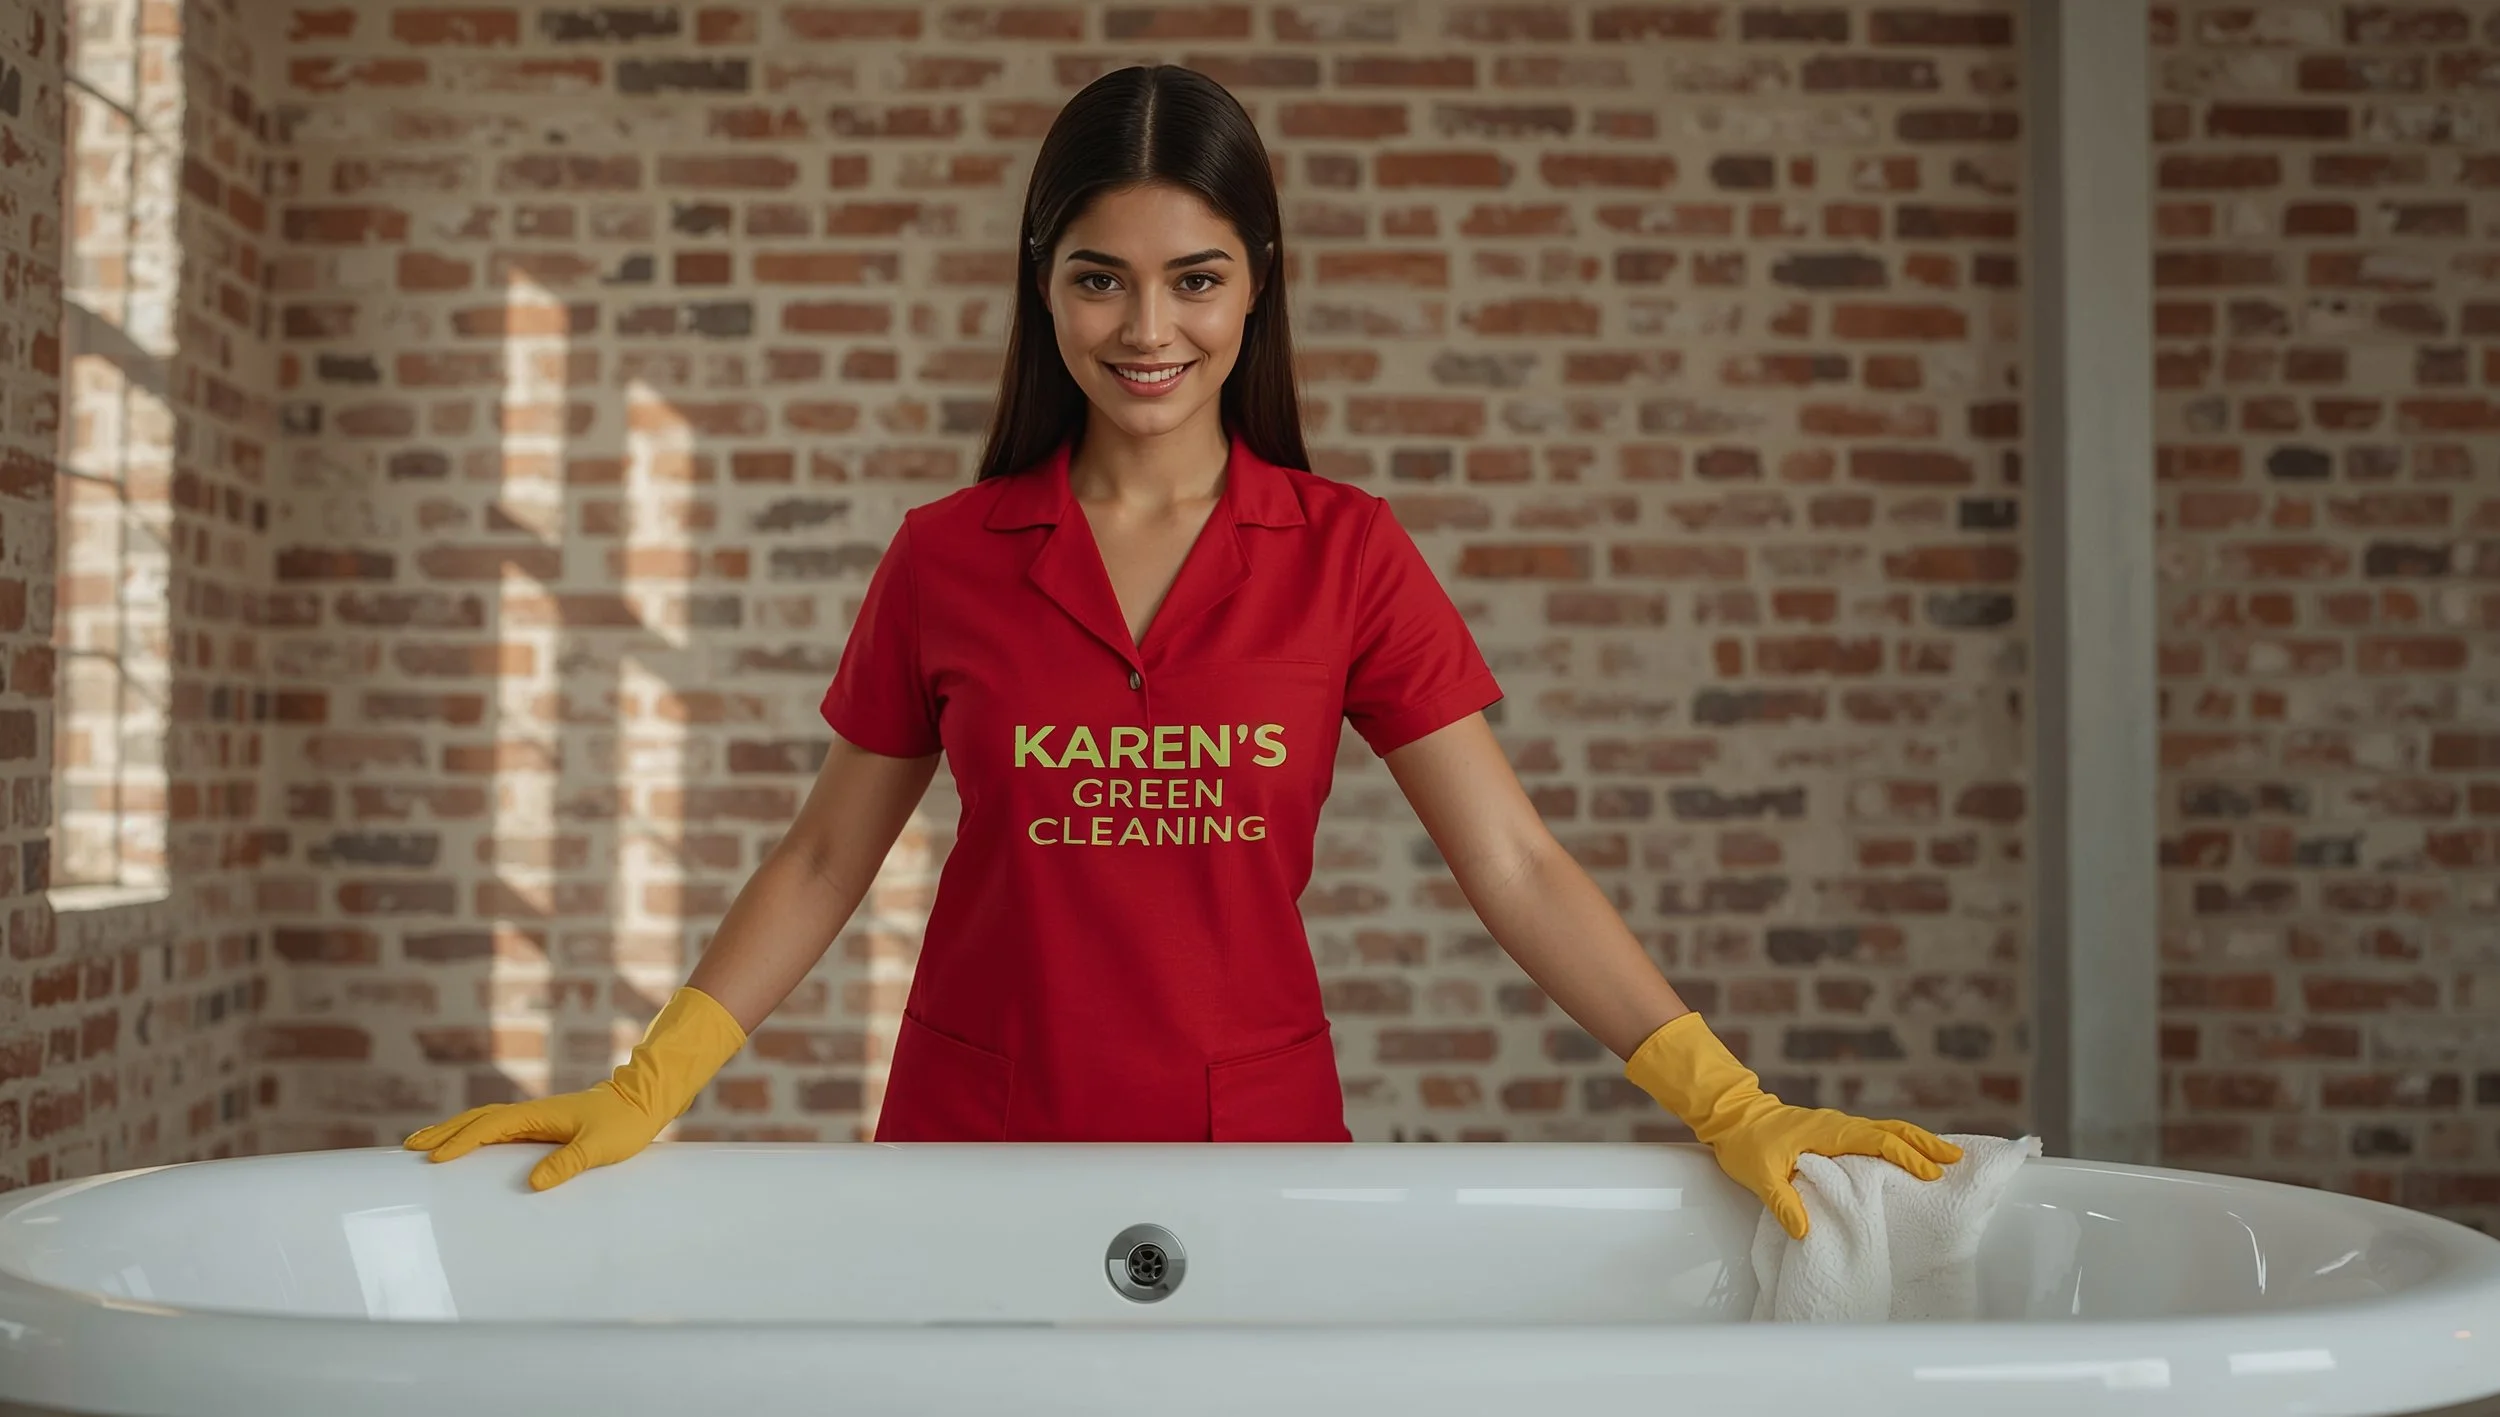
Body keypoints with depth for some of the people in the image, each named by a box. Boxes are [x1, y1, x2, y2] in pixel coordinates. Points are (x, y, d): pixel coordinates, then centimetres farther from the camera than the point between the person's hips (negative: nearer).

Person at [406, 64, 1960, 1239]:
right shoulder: (946, 557, 0)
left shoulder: (1346, 554, -2)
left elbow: (1517, 865, -5)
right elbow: (825, 865, 6)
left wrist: (1733, 1107, -14)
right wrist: (640, 1095, -4)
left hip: (1257, 1130, 0)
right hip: (978, 1134, 1)